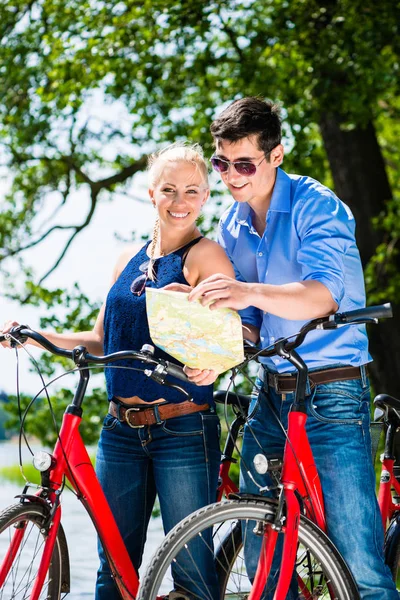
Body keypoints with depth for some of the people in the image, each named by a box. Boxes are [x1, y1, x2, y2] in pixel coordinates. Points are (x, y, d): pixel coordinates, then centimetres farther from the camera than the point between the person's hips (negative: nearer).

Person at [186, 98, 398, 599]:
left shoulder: (316, 206, -9)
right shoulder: (232, 227, 11)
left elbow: (323, 295, -26)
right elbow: (245, 323, 11)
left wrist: (251, 292, -44)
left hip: (331, 394, -6)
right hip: (271, 392, 7)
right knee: (262, 558, 7)